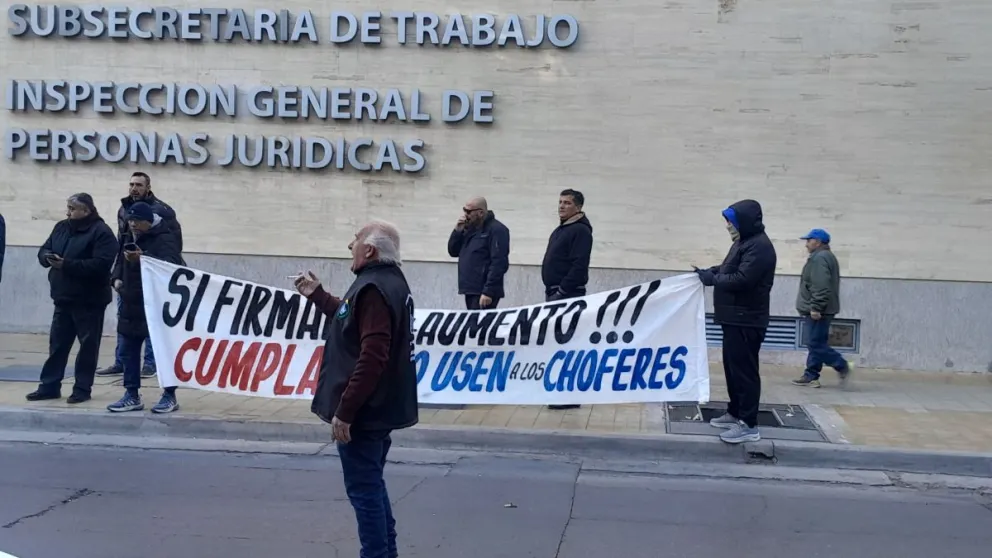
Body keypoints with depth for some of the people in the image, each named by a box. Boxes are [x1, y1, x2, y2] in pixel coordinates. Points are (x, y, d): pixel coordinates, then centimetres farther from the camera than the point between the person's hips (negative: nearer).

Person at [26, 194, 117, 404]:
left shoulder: (101, 232, -13)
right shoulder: (61, 227, 11)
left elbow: (101, 264, -23)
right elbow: (43, 250, 14)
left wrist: (67, 265, -26)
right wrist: (48, 257, -11)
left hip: (89, 301, -7)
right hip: (63, 299, 7)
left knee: (88, 345, 2)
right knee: (57, 344, 11)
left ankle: (82, 389, 9)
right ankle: (49, 386, 18)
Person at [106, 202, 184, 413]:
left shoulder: (165, 239, -13)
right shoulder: (129, 238, 15)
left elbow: (170, 265, -29)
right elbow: (120, 262, 27)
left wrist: (142, 259, -42)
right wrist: (117, 278, 6)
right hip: (131, 305, 8)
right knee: (127, 350, 9)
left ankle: (170, 396, 9)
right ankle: (132, 396, 18)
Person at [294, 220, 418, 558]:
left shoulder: (373, 288, -22)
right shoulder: (389, 281, 12)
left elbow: (371, 358, -29)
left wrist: (344, 411, -25)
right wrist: (317, 295, 34)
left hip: (363, 411, -11)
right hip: (379, 407, 11)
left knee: (363, 490, -2)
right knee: (372, 485, 20)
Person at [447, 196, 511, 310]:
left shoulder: (496, 230, -11)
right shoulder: (470, 229, 17)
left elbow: (499, 263, -19)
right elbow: (453, 252, 17)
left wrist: (488, 292, -25)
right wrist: (458, 231, 1)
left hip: (483, 293, -9)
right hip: (471, 290, 9)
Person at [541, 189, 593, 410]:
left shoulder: (581, 230, -13)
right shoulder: (561, 229, 18)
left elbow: (579, 266, -21)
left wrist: (562, 291, -22)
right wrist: (551, 291, 16)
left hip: (568, 295, -10)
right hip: (554, 292, 10)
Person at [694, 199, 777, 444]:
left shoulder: (760, 247, -17)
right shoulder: (744, 242, 17)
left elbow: (741, 279, -25)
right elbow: (729, 270, 24)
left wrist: (711, 279, -13)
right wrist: (710, 271, 5)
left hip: (747, 320, -11)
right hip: (735, 317, 11)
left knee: (744, 369, -9)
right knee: (732, 367, 17)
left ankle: (749, 424, -6)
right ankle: (735, 412, 29)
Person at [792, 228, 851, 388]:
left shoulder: (819, 258, -16)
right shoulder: (827, 257, 20)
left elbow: (820, 286, -25)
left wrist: (815, 307, -26)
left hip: (817, 312, -11)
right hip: (823, 311, 11)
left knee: (817, 344, -8)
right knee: (816, 344, 10)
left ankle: (842, 366, -3)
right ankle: (811, 376, 12)